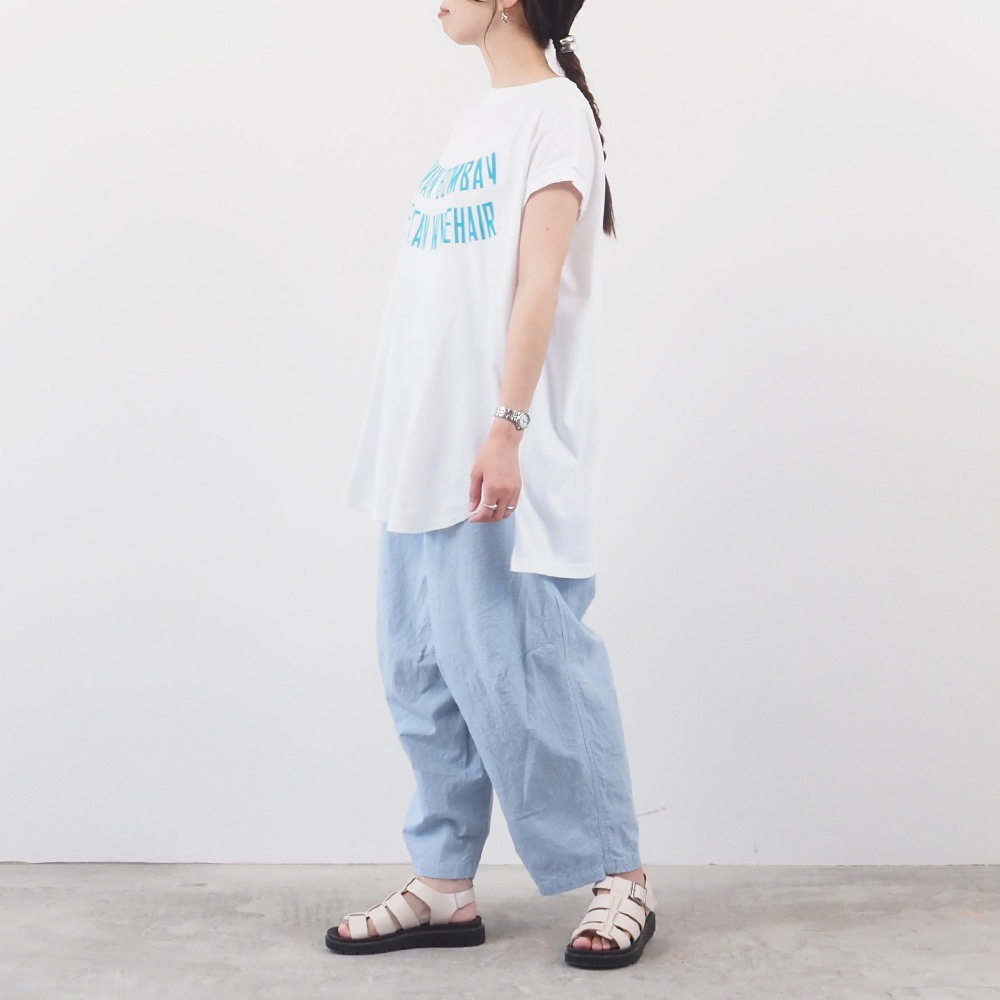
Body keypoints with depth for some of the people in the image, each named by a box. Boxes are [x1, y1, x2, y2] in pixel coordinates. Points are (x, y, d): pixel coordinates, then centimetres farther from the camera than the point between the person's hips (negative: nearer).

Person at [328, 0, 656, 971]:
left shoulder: (553, 109, -3)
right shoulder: (477, 119, 19)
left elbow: (539, 282, -13)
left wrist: (507, 426, -20)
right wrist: (394, 446, 15)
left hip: (495, 458, -8)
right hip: (422, 454, 8)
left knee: (516, 668, -6)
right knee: (424, 672, 8)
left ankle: (619, 879, 8)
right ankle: (444, 886, 18)